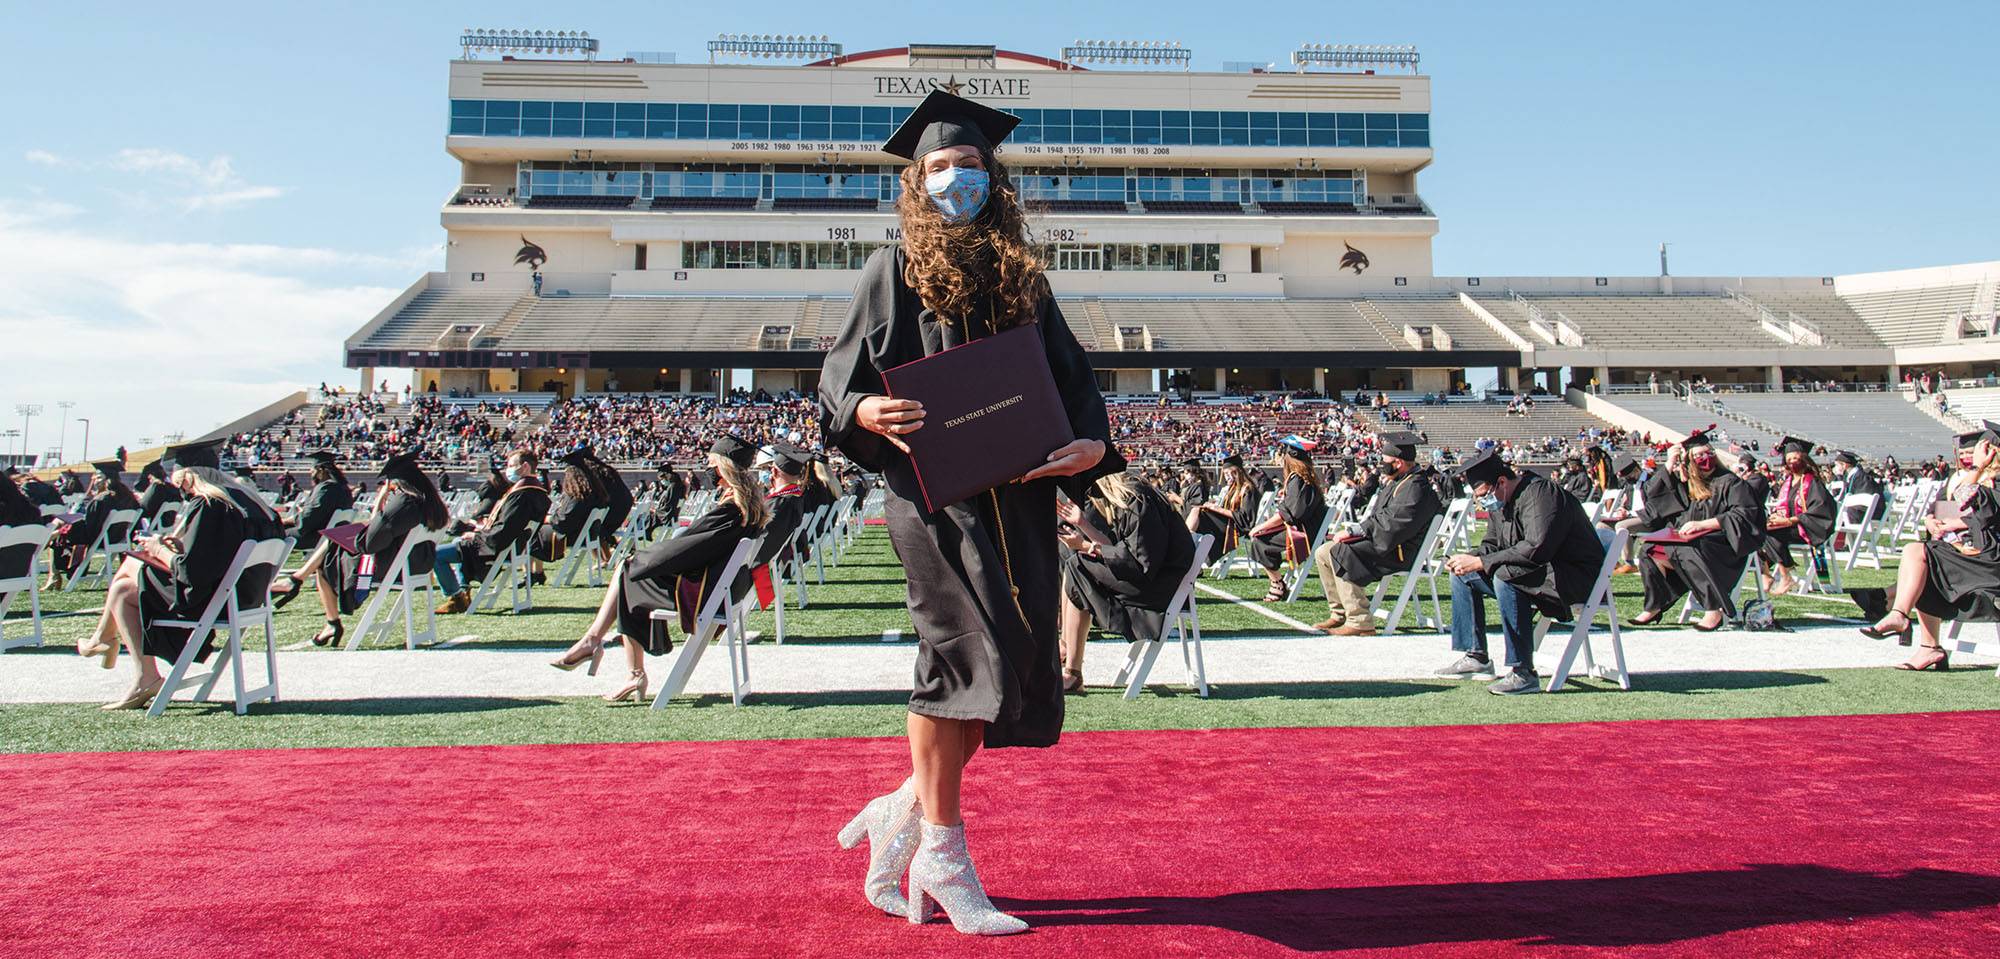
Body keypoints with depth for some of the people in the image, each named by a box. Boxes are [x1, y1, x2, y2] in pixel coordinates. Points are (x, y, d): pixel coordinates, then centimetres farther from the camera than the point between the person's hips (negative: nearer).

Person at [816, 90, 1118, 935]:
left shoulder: (1022, 277, 17)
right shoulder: (895, 270, 7)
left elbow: (1072, 378, 14)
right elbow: (839, 373, 3)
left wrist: (1093, 444, -6)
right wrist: (866, 412, -20)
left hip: (1018, 494, 5)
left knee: (1009, 669, 4)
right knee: (970, 648, -15)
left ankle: (907, 812, 22)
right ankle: (940, 853, -2)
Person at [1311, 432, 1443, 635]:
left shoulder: (1416, 488, -18)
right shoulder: (1401, 482, 15)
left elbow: (1391, 525, -24)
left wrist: (1357, 531, -14)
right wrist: (1356, 532, 3)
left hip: (1398, 552, -11)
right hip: (1380, 542, 11)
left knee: (1341, 554, -28)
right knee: (1322, 553, 5)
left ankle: (1360, 622, -26)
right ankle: (1339, 615, 5)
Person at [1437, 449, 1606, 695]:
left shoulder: (1540, 494, -22)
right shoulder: (1499, 501, 7)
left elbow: (1536, 549, -33)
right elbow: (1491, 545, 14)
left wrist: (1480, 562, -29)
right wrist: (1468, 559, -9)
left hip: (1574, 577, -10)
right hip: (1538, 572, 10)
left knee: (1505, 576, -35)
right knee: (1462, 575, 7)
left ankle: (1523, 673, -31)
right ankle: (1475, 656, 7)